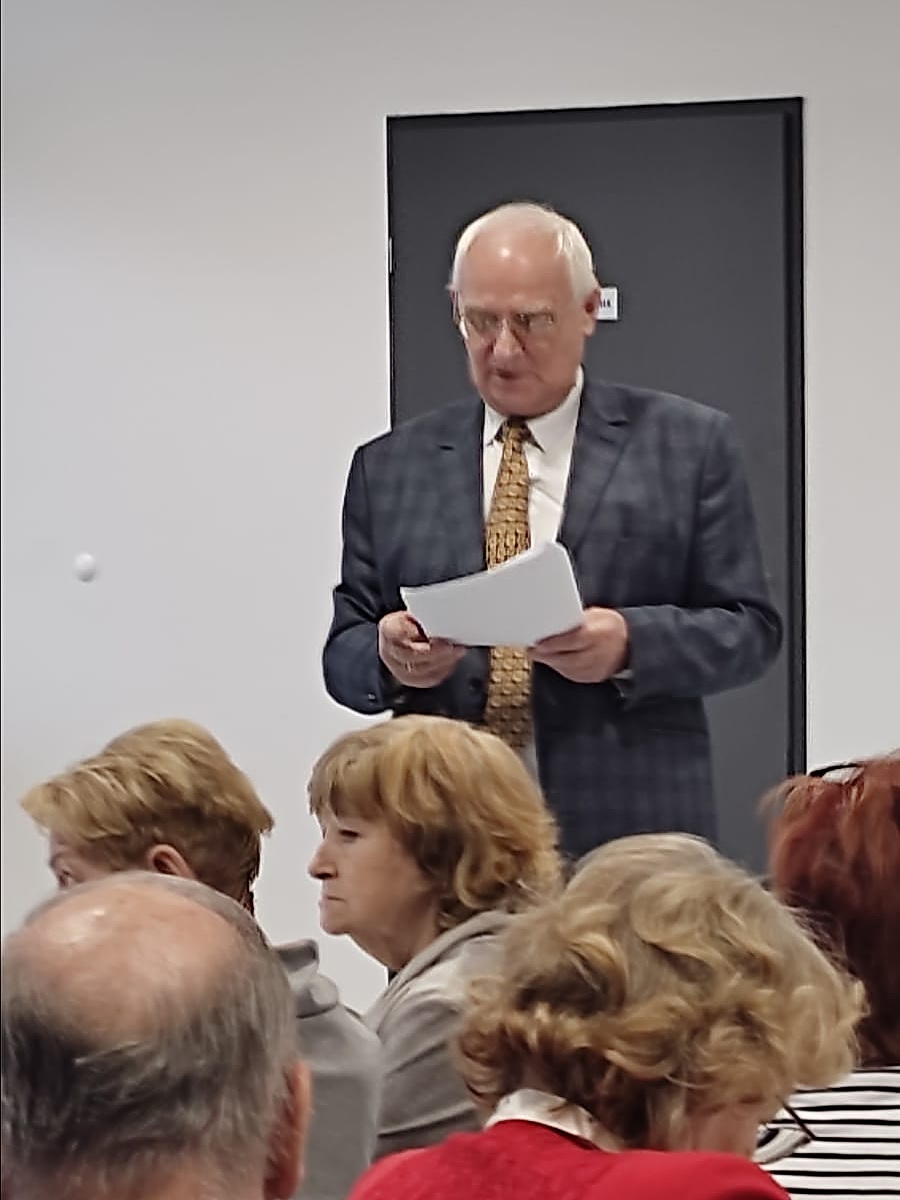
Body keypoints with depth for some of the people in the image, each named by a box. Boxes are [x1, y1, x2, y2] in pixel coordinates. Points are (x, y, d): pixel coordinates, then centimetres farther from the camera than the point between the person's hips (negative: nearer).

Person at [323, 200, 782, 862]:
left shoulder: (688, 444, 6)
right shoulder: (389, 467, 12)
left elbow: (750, 628, 3)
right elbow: (344, 651, 12)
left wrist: (630, 644, -16)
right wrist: (388, 656, -12)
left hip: (627, 835, -1)